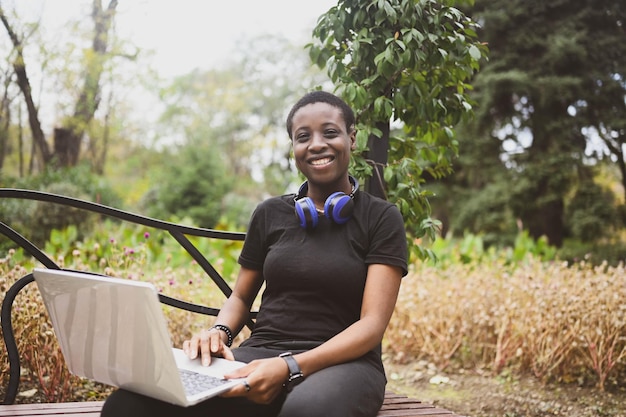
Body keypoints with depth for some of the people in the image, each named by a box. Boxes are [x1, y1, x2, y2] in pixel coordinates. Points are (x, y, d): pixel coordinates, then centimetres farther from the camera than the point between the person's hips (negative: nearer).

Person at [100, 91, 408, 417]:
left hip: (344, 362, -3)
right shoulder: (269, 214, 14)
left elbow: (372, 324, -7)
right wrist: (219, 332, -4)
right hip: (259, 355, 3)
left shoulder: (382, 218, 3)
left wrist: (290, 366, -23)